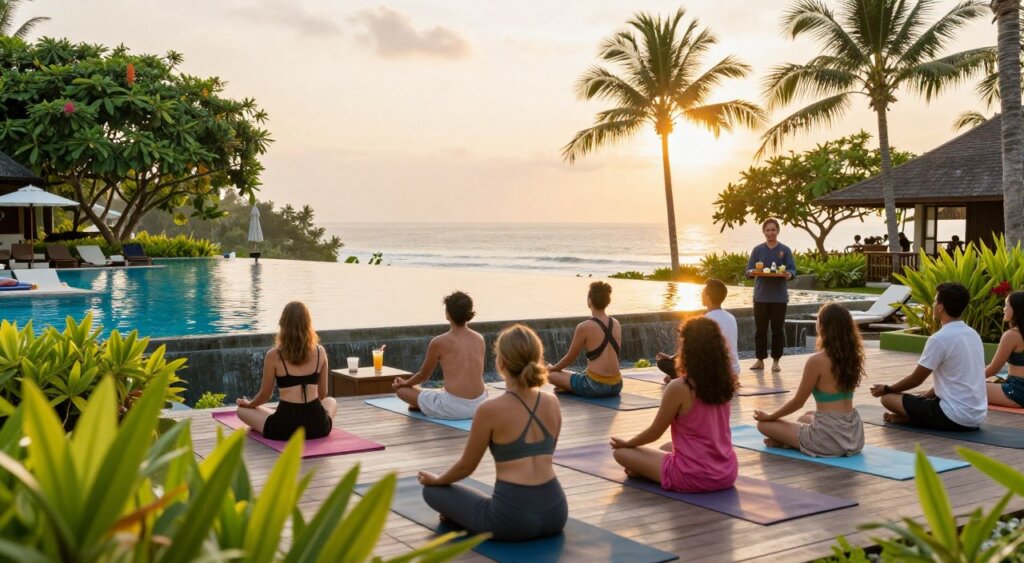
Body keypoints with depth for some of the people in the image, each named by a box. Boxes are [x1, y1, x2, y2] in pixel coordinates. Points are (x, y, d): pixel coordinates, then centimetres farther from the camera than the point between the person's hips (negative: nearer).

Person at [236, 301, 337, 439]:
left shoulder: (273, 355, -4)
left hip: (285, 428, -3)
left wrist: (248, 404, 29)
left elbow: (265, 395, 6)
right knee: (331, 401, 39)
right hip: (318, 426, 4)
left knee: (242, 410, 24)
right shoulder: (320, 352, 2)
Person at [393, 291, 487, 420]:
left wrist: (405, 383, 33)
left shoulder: (439, 342, -4)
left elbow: (423, 375, 11)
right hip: (478, 407, 4)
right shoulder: (479, 339, 9)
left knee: (401, 389, 8)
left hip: (453, 409, -4)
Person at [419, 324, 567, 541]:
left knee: (433, 490, 18)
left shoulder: (491, 410, -12)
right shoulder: (552, 403, 3)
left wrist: (436, 480, 22)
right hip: (555, 512, 5)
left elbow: (466, 466, 0)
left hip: (513, 518, -4)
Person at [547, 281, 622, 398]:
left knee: (551, 374, 6)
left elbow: (570, 358, 1)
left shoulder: (584, 327, -11)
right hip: (616, 387, 7)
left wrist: (553, 368, 20)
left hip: (595, 387, -7)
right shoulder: (616, 325, 6)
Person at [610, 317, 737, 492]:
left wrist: (626, 443, 12)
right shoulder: (725, 384, 0)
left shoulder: (679, 388, -18)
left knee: (621, 452, 6)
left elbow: (655, 432, -4)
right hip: (728, 474, 6)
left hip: (694, 477, -6)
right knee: (667, 447, 34)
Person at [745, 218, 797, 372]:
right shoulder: (758, 250, 7)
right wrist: (751, 272, -20)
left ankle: (776, 361, 11)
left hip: (779, 296, -1)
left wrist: (789, 274, -24)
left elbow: (792, 269, 0)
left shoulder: (785, 250, 4)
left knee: (778, 329, 2)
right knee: (760, 329, 3)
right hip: (761, 295, 1)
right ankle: (760, 360, 12)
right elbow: (749, 270, 4)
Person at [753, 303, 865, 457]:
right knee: (805, 418, 36)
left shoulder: (817, 361, -17)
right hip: (854, 434, 7)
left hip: (830, 439, -7)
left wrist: (769, 417, 7)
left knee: (764, 424, 8)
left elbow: (798, 402, -6)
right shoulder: (852, 357, 2)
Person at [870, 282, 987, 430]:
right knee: (923, 399, 32)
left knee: (888, 398, -3)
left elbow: (916, 379, -6)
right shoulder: (973, 334, 9)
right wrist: (928, 394, 24)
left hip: (955, 417, -8)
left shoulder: (939, 338, -16)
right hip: (977, 417, 8)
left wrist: (886, 389, 10)